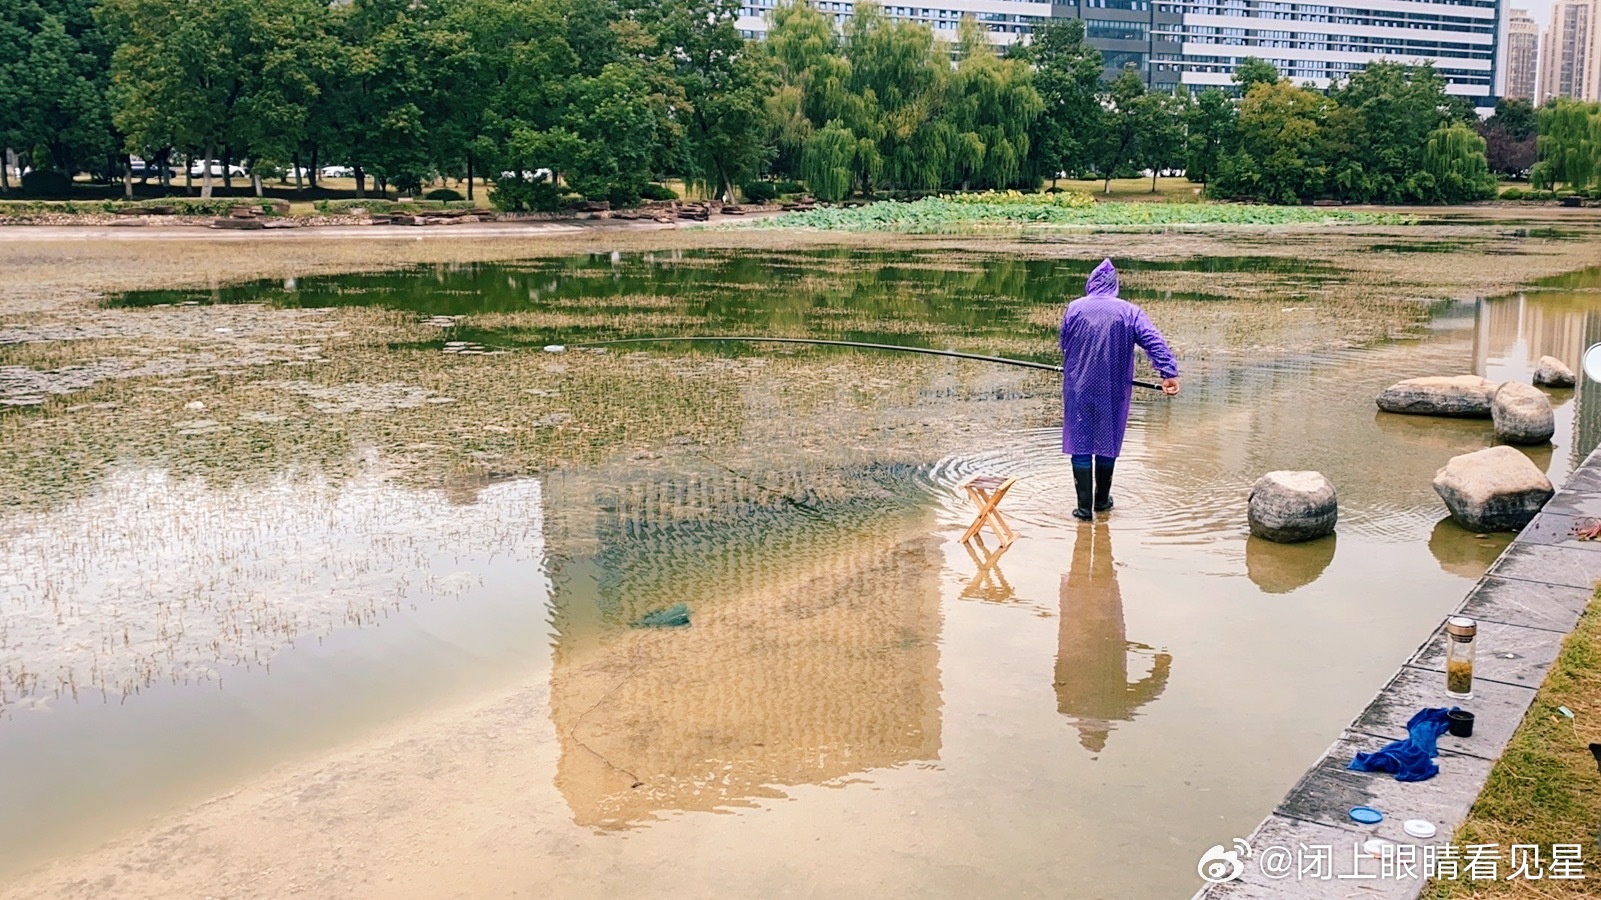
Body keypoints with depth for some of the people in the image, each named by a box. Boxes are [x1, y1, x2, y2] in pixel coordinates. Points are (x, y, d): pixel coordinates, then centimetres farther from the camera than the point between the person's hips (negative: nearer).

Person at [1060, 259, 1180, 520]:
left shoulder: (1074, 308, -2)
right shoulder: (1129, 311, -2)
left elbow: (1064, 346, 8)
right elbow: (1154, 342, -12)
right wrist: (1169, 372, -17)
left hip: (1078, 389, -1)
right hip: (1113, 390, 1)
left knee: (1080, 443, 4)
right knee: (1107, 442, 16)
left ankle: (1084, 506, 0)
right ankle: (1102, 500, 26)